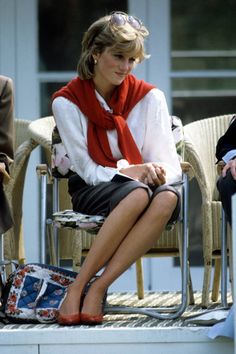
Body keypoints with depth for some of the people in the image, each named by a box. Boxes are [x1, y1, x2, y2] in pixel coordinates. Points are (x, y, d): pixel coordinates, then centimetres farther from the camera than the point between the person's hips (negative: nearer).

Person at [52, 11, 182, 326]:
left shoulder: (150, 97, 3)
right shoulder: (67, 102, -2)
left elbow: (171, 165, 1)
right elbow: (88, 170, -5)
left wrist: (159, 173, -24)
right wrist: (134, 172, -22)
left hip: (143, 183, 2)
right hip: (93, 192, -2)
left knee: (168, 197, -35)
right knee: (138, 194, -37)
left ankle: (97, 288, -36)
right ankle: (77, 289, -34)